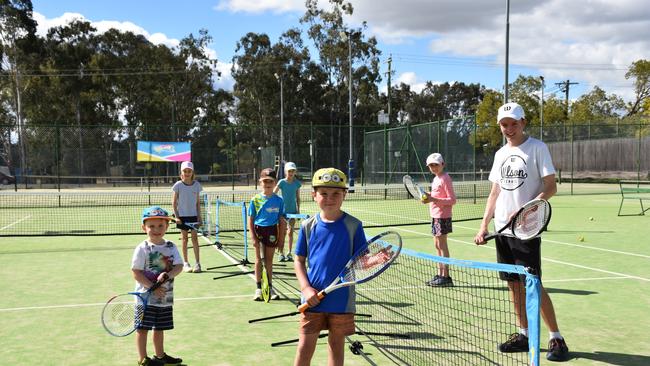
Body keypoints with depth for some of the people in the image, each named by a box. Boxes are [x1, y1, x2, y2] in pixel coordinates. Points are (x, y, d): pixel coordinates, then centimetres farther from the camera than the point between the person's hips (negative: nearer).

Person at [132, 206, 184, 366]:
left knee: (160, 328, 18)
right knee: (142, 328, 1)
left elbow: (179, 266, -4)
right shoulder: (142, 249, -12)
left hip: (165, 297, 5)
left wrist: (167, 275, -23)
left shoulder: (171, 247, 2)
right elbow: (136, 273, -14)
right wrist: (153, 287, -22)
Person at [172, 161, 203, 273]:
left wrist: (199, 216, 1)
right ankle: (185, 263, 14)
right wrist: (176, 216, -7)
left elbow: (198, 202, 6)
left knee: (195, 238, -2)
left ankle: (197, 263, 1)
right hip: (182, 216, -1)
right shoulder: (178, 185, -4)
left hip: (193, 215, 1)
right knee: (184, 239, 5)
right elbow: (174, 202, -1)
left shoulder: (196, 185, 1)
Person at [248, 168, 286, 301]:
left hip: (272, 231, 1)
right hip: (258, 230, -1)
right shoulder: (255, 199, -2)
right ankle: (259, 288, 9)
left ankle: (269, 287, 20)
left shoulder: (278, 200, 0)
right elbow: (250, 220, 0)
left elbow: (281, 221, 2)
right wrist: (253, 237, -8)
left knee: (269, 260, 9)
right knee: (259, 259, 2)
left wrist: (281, 239, -1)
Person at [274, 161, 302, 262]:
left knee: (290, 232, 6)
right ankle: (281, 253, 10)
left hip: (292, 210, 2)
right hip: (283, 210, -2)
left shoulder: (297, 183, 0)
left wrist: (298, 210, 3)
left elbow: (298, 198, 7)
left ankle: (289, 253, 12)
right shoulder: (282, 182, -8)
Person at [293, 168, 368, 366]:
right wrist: (306, 288, -8)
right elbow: (299, 260, 6)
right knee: (305, 347, 5)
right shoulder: (308, 225, 0)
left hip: (342, 300, -1)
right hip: (313, 299, 1)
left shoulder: (353, 225, -5)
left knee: (336, 346, 13)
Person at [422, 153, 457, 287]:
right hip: (435, 216, 9)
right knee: (437, 245, 12)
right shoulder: (436, 179, 15)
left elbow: (452, 200, -18)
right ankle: (440, 274, 18)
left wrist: (433, 200, -23)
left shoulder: (445, 179, -13)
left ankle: (446, 276, -1)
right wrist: (429, 197, 6)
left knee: (442, 245, -6)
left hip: (442, 216, -9)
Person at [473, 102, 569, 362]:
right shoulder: (500, 154, 14)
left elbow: (550, 187, -9)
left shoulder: (537, 148, -5)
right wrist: (484, 226, 10)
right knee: (514, 284, 9)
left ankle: (556, 338, 5)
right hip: (502, 228, 6)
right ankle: (524, 335, 20)